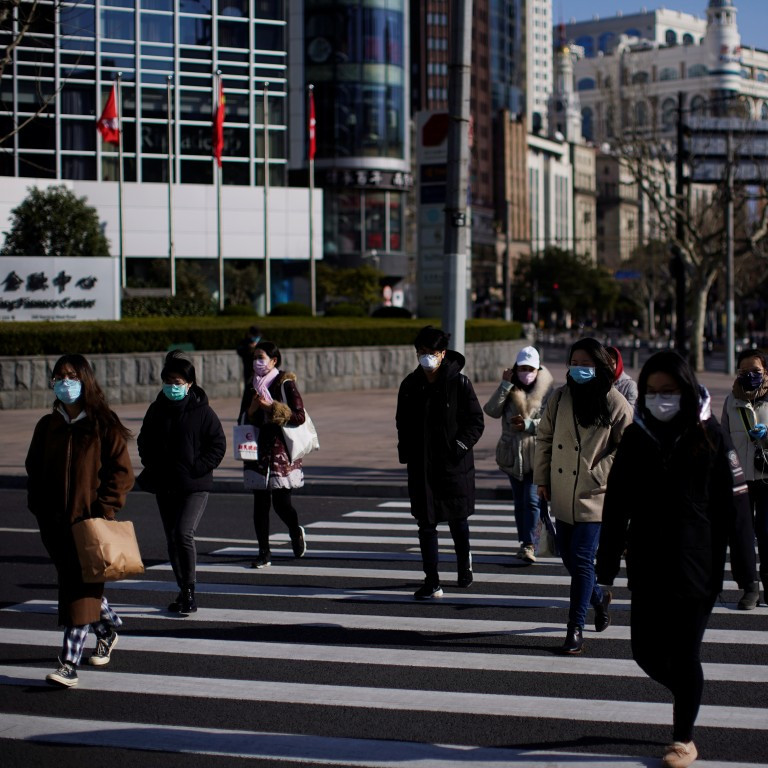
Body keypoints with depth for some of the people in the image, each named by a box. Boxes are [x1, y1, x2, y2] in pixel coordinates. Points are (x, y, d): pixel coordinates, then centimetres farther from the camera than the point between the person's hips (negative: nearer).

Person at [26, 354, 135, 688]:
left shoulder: (103, 425, -4)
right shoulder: (47, 426, 11)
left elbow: (122, 472, -6)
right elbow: (34, 470, 17)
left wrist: (104, 510, -14)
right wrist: (39, 508, 5)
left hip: (91, 521, -5)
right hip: (55, 522, 5)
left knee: (81, 589, -9)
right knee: (73, 582, 15)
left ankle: (69, 665, -11)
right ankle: (108, 628, 41)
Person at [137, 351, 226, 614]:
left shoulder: (202, 411, -5)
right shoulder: (156, 410, 7)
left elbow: (218, 445, -4)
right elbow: (144, 442, 19)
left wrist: (198, 468, -12)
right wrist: (152, 467, 4)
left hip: (195, 486, -5)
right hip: (164, 486, 5)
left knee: (184, 534, -19)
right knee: (172, 540, 10)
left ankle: (189, 590, -7)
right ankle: (184, 591, 22)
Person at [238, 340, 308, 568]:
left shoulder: (285, 384, -4)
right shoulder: (252, 386, 13)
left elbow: (299, 417, -12)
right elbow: (243, 420, 15)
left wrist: (270, 408, -16)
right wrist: (252, 410, -5)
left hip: (281, 450, -5)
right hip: (258, 450, 5)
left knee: (281, 502, -6)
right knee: (260, 503, 1)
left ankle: (296, 533, 26)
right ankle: (264, 552, 8)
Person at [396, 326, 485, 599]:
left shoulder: (459, 382, -8)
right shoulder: (410, 384, 4)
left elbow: (476, 421, -5)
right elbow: (403, 423, 15)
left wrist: (461, 445, -17)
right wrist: (405, 452, 3)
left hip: (454, 464, -3)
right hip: (421, 466, 3)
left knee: (458, 520, 13)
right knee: (426, 523, 2)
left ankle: (464, 561, 41)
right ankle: (432, 582, 7)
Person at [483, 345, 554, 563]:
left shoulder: (546, 391, -3)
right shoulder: (509, 390, 6)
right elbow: (492, 411, -9)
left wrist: (529, 424, -19)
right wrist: (505, 385, -15)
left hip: (536, 454, -4)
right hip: (512, 454, 4)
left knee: (532, 500, -13)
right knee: (519, 501, 12)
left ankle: (530, 545, -14)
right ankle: (525, 542, 21)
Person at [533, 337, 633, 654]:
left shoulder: (615, 403, -7)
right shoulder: (559, 397, 3)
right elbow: (544, 438, 12)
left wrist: (595, 476, -11)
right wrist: (542, 478, 9)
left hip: (594, 497, -5)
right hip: (563, 496, 5)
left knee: (581, 560, -7)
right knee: (569, 557, 15)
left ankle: (575, 630, 1)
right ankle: (599, 597, 43)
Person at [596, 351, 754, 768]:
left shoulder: (708, 435, -4)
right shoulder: (635, 437, 3)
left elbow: (732, 506, -4)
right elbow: (616, 507, 6)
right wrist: (607, 567, 5)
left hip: (695, 570, -3)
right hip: (647, 569, 3)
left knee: (684, 654, 3)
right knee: (646, 651, 6)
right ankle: (687, 695, 36)